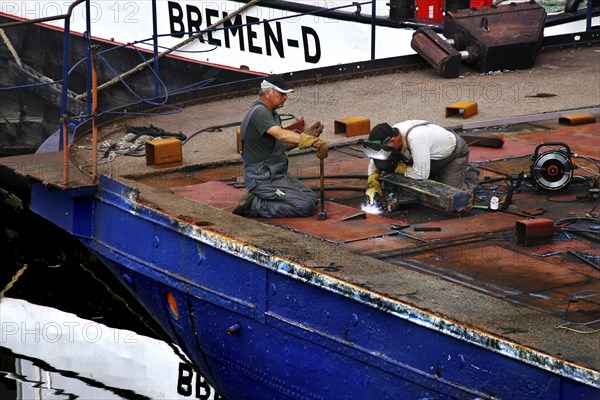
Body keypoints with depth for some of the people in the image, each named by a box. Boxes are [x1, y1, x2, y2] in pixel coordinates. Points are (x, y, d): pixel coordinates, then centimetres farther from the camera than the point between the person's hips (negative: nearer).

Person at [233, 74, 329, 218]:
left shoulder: (271, 113, 13)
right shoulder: (259, 112, -20)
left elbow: (282, 145, 15)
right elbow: (280, 134, -37)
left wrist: (307, 134, 0)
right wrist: (313, 141, -46)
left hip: (277, 174, 11)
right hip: (263, 178, -11)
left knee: (312, 199, 10)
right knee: (305, 206, -16)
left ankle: (257, 200, 10)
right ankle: (254, 205, -9)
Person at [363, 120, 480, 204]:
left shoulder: (415, 137, -43)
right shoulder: (390, 135, -18)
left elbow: (421, 175, -41)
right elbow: (374, 162, -3)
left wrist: (398, 168, -28)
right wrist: (373, 184, -19)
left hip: (454, 153, -8)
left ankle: (471, 176, 13)